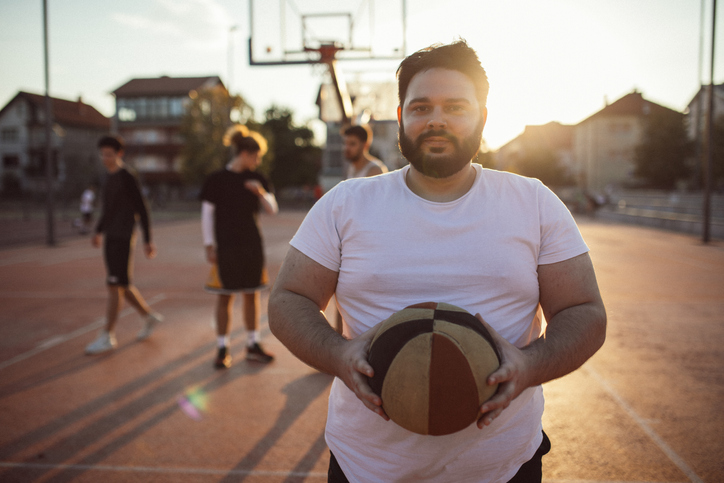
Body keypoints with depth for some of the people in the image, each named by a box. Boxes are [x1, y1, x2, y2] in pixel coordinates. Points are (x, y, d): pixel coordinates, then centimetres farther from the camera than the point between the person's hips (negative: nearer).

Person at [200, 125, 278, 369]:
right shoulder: (216, 180, -6)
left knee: (252, 294, 9)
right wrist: (209, 246, -8)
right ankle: (223, 349, 10)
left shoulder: (256, 180, 7)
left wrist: (261, 192, -13)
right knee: (225, 296, 0)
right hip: (226, 246, -4)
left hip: (252, 244, 4)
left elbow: (272, 209, 6)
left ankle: (253, 345, 19)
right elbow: (207, 215, -4)